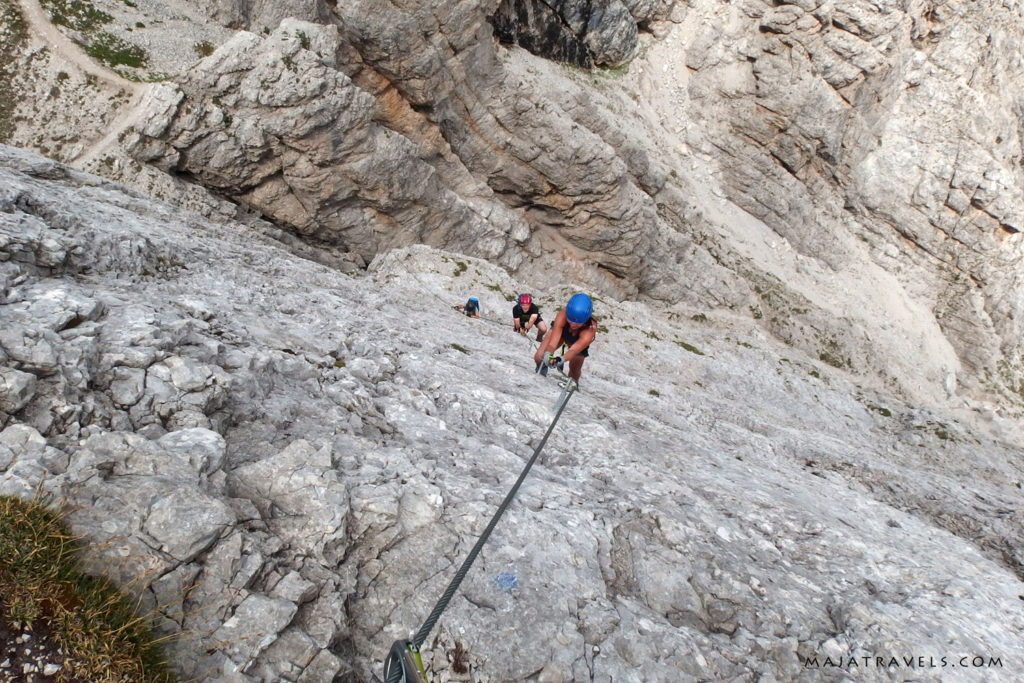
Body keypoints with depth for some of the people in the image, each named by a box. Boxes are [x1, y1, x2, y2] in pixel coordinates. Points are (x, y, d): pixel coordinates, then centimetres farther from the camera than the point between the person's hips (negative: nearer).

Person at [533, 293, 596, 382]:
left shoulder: (590, 329, -47)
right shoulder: (562, 315, -44)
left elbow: (573, 350, -57)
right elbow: (552, 344, -48)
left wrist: (561, 359, -78)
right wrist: (547, 355, -70)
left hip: (579, 341, 0)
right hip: (561, 330, 1)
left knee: (575, 369, 6)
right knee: (539, 358, -13)